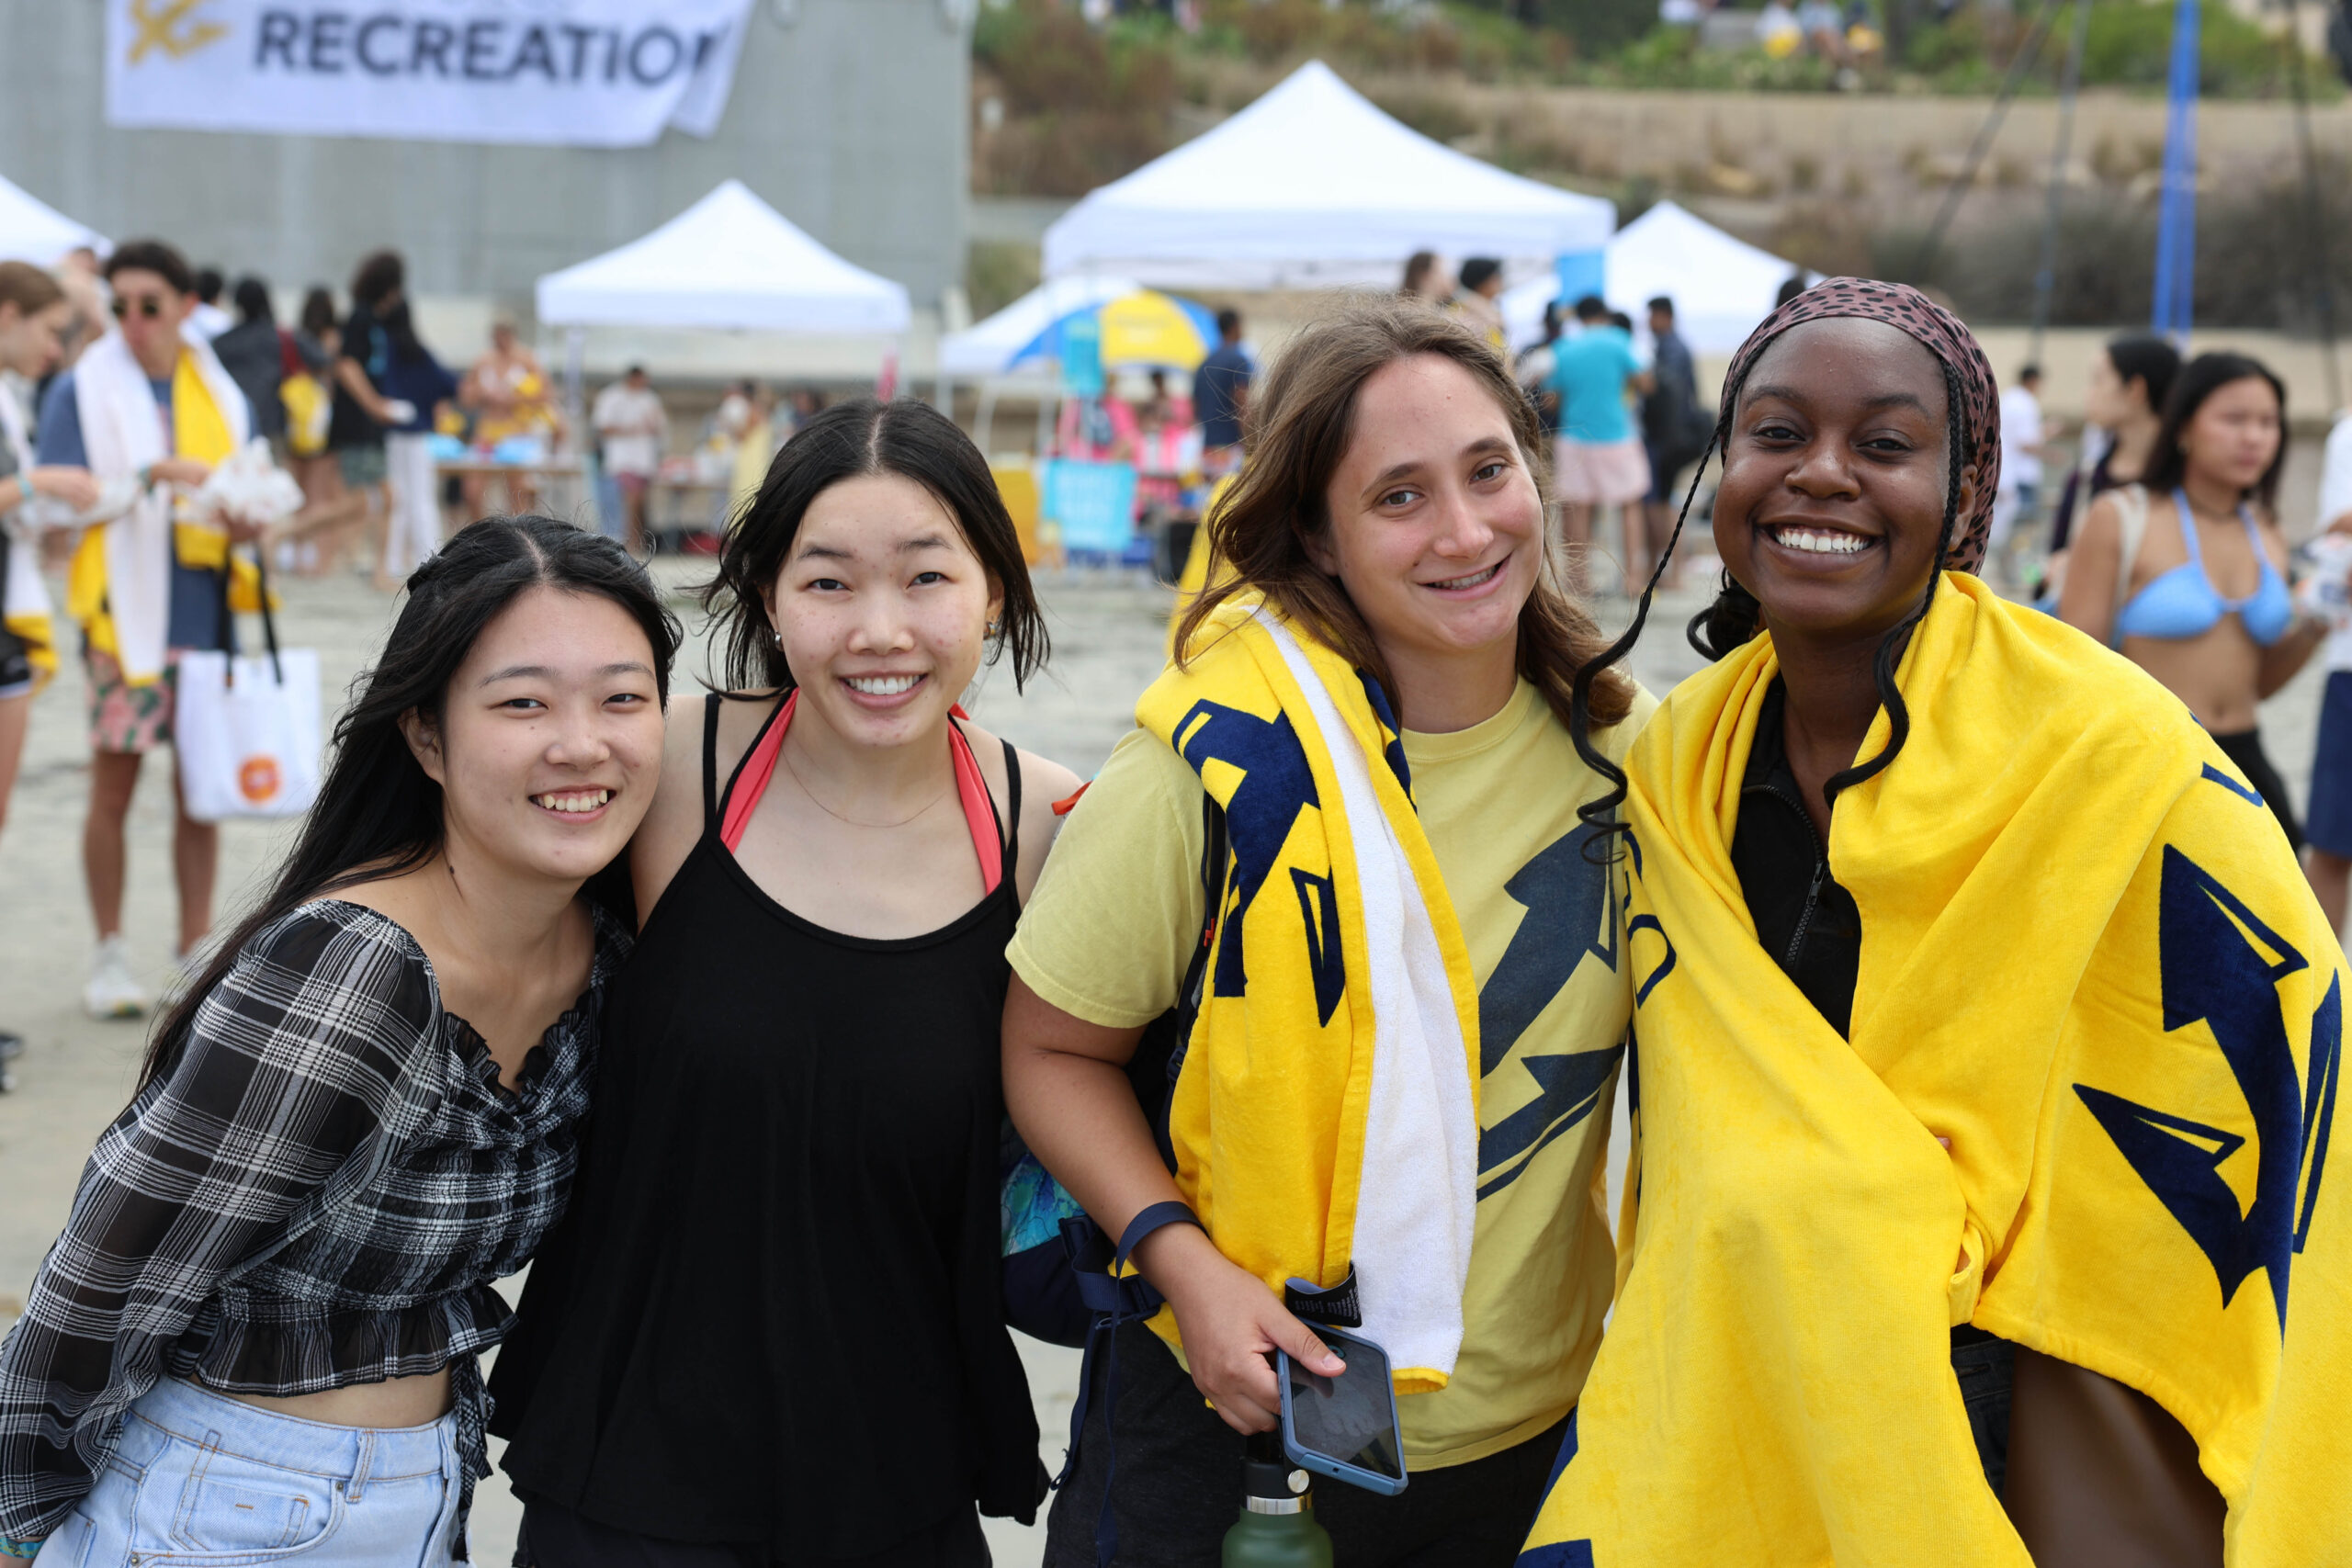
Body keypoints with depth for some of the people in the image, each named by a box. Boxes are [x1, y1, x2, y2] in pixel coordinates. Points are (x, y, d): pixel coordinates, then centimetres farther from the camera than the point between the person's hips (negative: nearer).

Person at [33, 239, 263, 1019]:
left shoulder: (220, 394, 10)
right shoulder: (82, 390, -1)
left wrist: (245, 522, -7)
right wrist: (151, 476, -18)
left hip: (205, 613, 4)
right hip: (124, 613, -3)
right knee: (113, 785, -1)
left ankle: (195, 952, 16)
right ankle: (109, 954, 11)